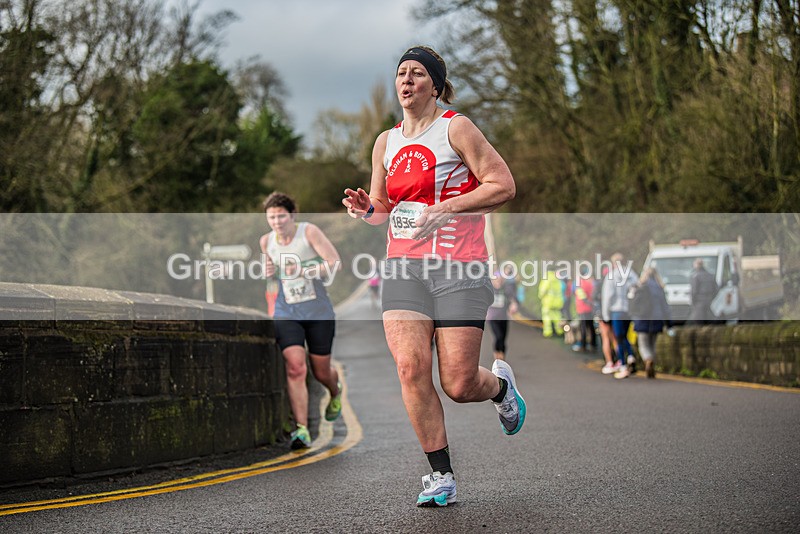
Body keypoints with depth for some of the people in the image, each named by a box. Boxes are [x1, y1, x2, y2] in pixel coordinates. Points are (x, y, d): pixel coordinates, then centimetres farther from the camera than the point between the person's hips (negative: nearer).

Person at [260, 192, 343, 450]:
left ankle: (335, 392, 48)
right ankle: (302, 430, -20)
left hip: (319, 312, -2)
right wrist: (269, 272, -1)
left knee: (321, 372, 9)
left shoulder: (309, 231, -9)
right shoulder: (266, 241, 4)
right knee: (295, 367, -18)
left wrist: (304, 271, -23)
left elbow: (335, 263, -14)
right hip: (286, 313, 2)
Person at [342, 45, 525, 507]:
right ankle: (441, 475, -1)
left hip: (459, 267, -4)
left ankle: (501, 385, 32)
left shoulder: (456, 128, -3)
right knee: (411, 368, -14)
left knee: (459, 385, -6)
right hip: (404, 266, 5)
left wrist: (445, 208, -16)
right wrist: (367, 209, 2)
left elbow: (503, 185, -7)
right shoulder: (387, 142, 15)